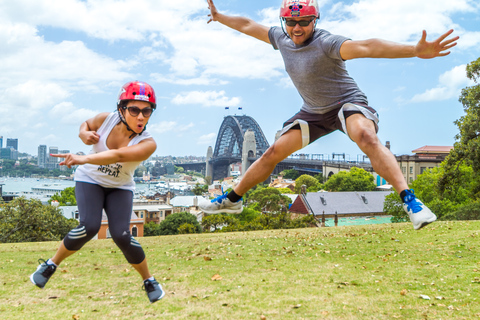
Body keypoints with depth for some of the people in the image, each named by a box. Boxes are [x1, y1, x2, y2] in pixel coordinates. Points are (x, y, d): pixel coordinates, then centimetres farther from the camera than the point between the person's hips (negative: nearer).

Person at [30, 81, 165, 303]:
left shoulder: (147, 143, -29)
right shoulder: (105, 120, -19)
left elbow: (118, 155, -48)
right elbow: (86, 124, 5)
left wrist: (83, 159, -62)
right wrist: (84, 134, -20)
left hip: (120, 187, -1)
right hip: (89, 179, 1)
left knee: (121, 235, -18)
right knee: (89, 227, -22)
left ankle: (148, 280, 6)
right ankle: (52, 264, 3)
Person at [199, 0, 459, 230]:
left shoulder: (326, 43, -27)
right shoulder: (281, 38, -6)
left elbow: (365, 47, -43)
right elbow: (249, 26, 11)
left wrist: (415, 50, -56)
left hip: (347, 102, -6)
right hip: (314, 111, 6)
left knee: (366, 137, -37)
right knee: (274, 153, 6)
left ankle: (409, 200, -40)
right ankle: (232, 199, 21)